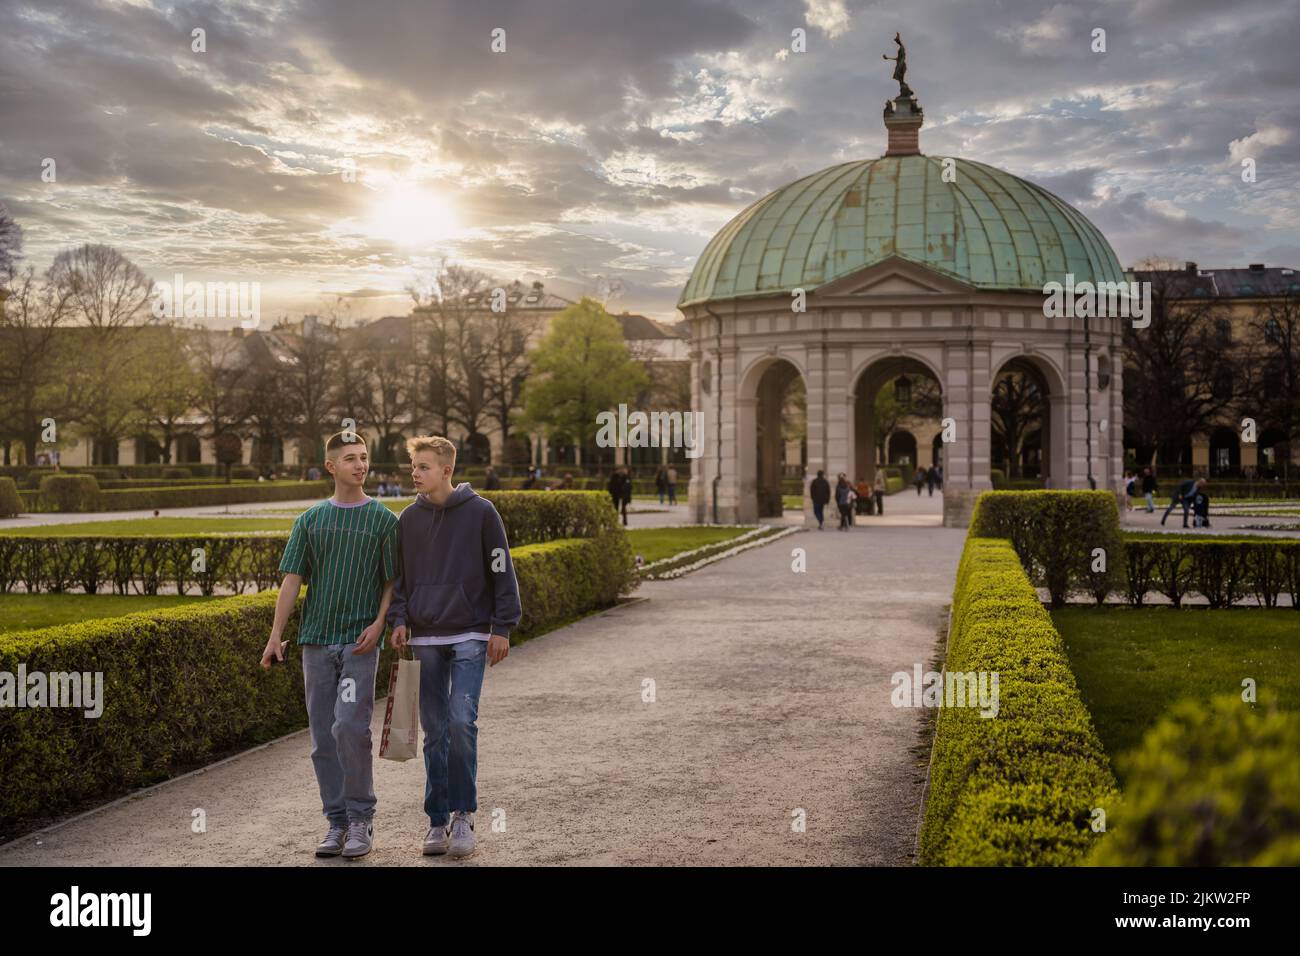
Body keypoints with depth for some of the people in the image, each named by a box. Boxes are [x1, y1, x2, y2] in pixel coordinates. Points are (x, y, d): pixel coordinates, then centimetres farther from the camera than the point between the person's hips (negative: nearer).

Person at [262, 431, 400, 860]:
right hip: (317, 638, 3)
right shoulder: (310, 520, 10)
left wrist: (378, 624, -12)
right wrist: (276, 635, 0)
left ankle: (361, 819, 0)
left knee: (350, 727, -14)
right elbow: (292, 579, 7)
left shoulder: (383, 520, 3)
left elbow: (393, 582, 3)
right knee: (323, 736, 5)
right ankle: (337, 821, 15)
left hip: (360, 641, -3)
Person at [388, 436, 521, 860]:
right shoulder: (408, 519, 7)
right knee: (435, 732, 7)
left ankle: (463, 814, 1)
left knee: (462, 722, -13)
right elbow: (399, 576, 14)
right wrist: (399, 620, -1)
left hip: (470, 637, -4)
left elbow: (502, 572, -3)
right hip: (425, 639, 4)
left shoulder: (480, 512, -4)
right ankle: (438, 820, 15)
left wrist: (502, 628, -6)